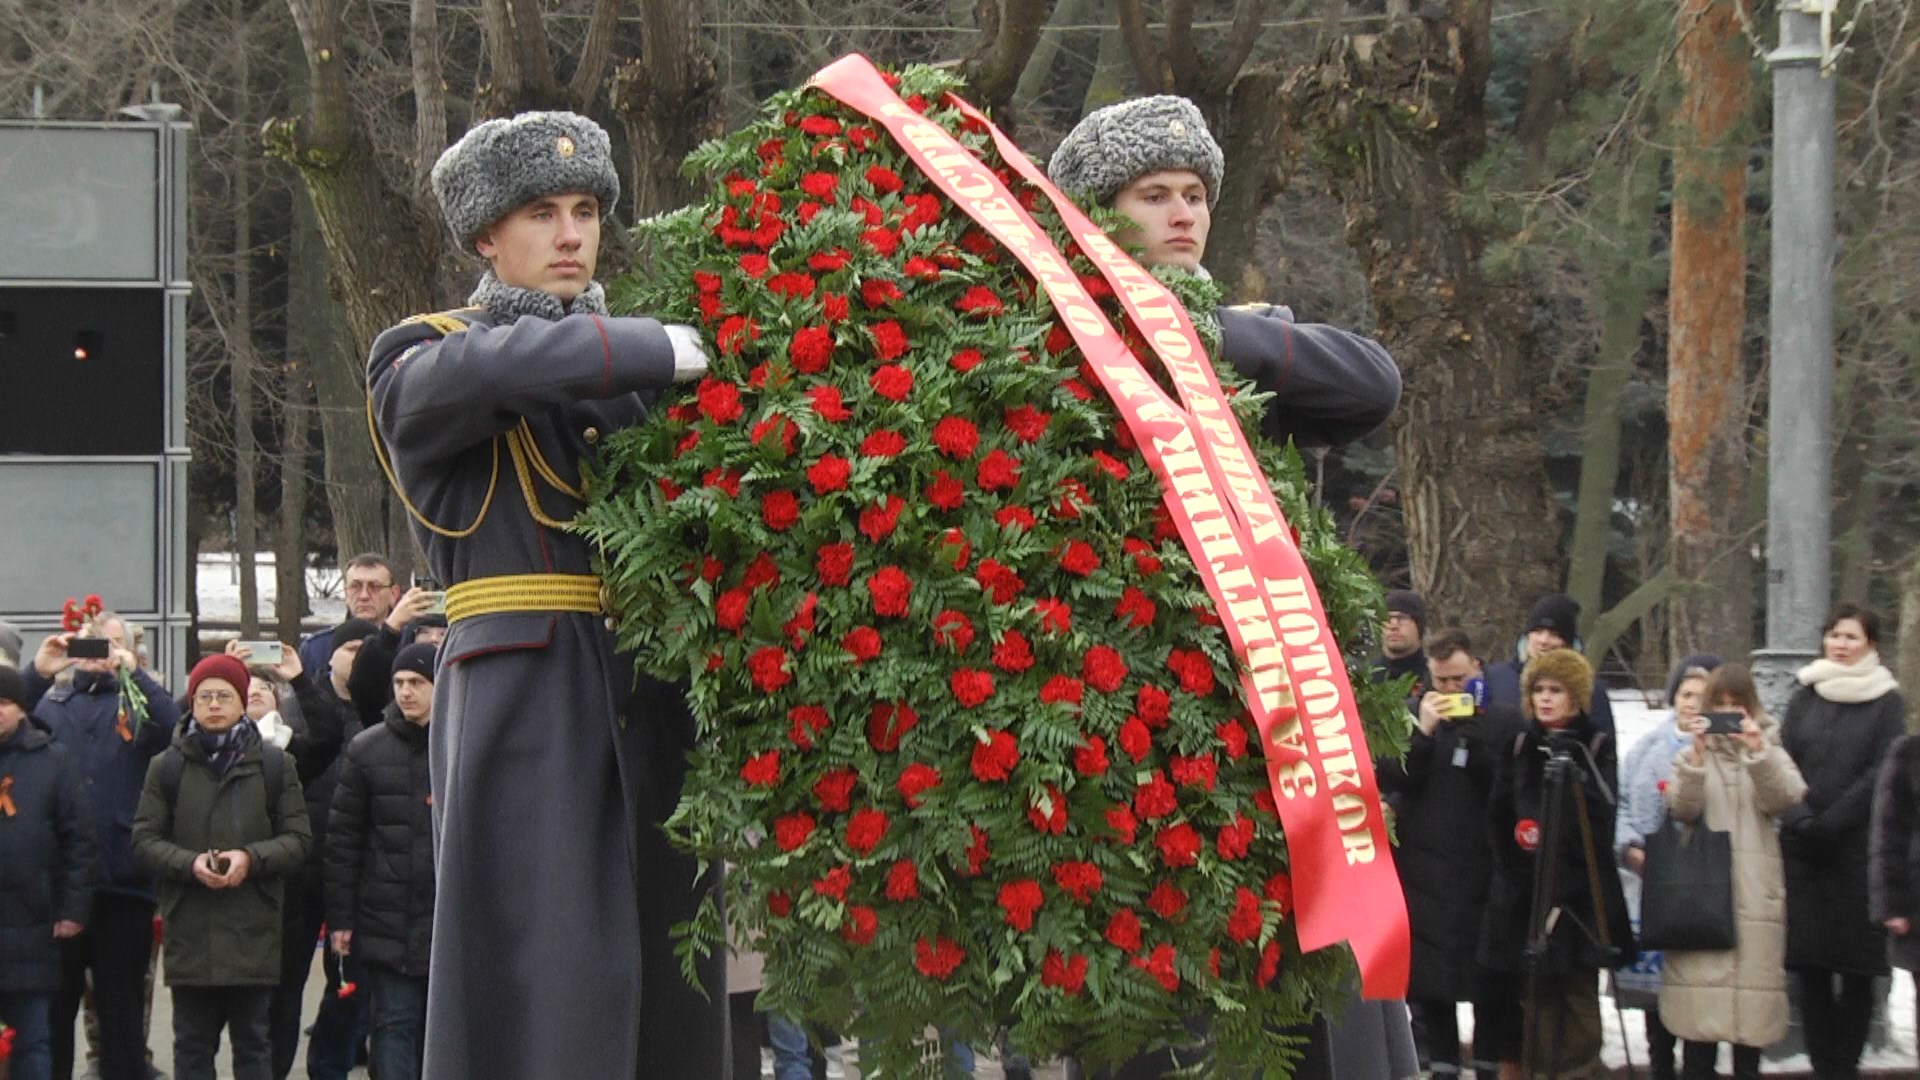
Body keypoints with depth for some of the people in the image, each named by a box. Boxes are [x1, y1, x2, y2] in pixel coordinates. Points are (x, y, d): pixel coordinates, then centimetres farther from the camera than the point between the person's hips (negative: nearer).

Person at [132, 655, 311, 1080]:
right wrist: (189, 863, -15)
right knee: (192, 1044, 5)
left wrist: (252, 858, -14)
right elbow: (144, 839, 4)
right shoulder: (168, 767, 5)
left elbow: (298, 838, 4)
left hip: (253, 932, 0)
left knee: (252, 1043, 6)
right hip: (190, 932, 0)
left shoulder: (273, 765, 5)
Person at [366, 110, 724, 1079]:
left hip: (653, 702, 5)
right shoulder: (420, 364, 4)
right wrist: (665, 352, -22)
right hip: (522, 702, -5)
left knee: (666, 978, 1)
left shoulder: (626, 367, 21)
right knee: (539, 972, -11)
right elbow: (487, 367, -20)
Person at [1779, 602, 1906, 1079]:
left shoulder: (1886, 702, 4)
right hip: (1802, 850, 3)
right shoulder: (1805, 698, 13)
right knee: (1811, 968, -1)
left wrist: (1831, 822, -12)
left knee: (1856, 968, -3)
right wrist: (1800, 819, -9)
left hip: (1859, 847, -2)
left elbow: (1883, 772, -5)